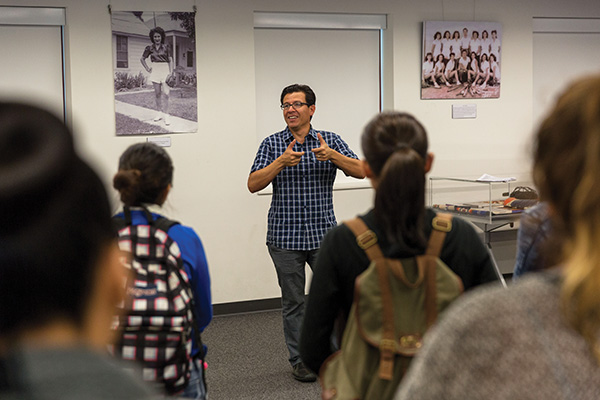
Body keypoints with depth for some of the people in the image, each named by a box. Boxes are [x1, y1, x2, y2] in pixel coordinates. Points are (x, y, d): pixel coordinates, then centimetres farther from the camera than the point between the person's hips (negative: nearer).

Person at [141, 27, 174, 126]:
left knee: (165, 93, -11)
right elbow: (142, 59, 18)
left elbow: (170, 60, -3)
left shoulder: (166, 46, -2)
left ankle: (166, 115, -12)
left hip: (165, 69, -3)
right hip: (155, 71, 3)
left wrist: (170, 72, -13)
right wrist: (147, 68, 8)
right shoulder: (149, 48, 6)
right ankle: (159, 113, 18)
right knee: (157, 93, 8)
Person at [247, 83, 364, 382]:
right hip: (285, 237, 0)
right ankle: (300, 360, 18)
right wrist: (281, 162, -20)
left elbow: (360, 171, -7)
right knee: (293, 303, 6)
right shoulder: (272, 144, 3)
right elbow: (253, 184, -6)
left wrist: (332, 155, -23)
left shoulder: (330, 141, 5)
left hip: (323, 234, 1)